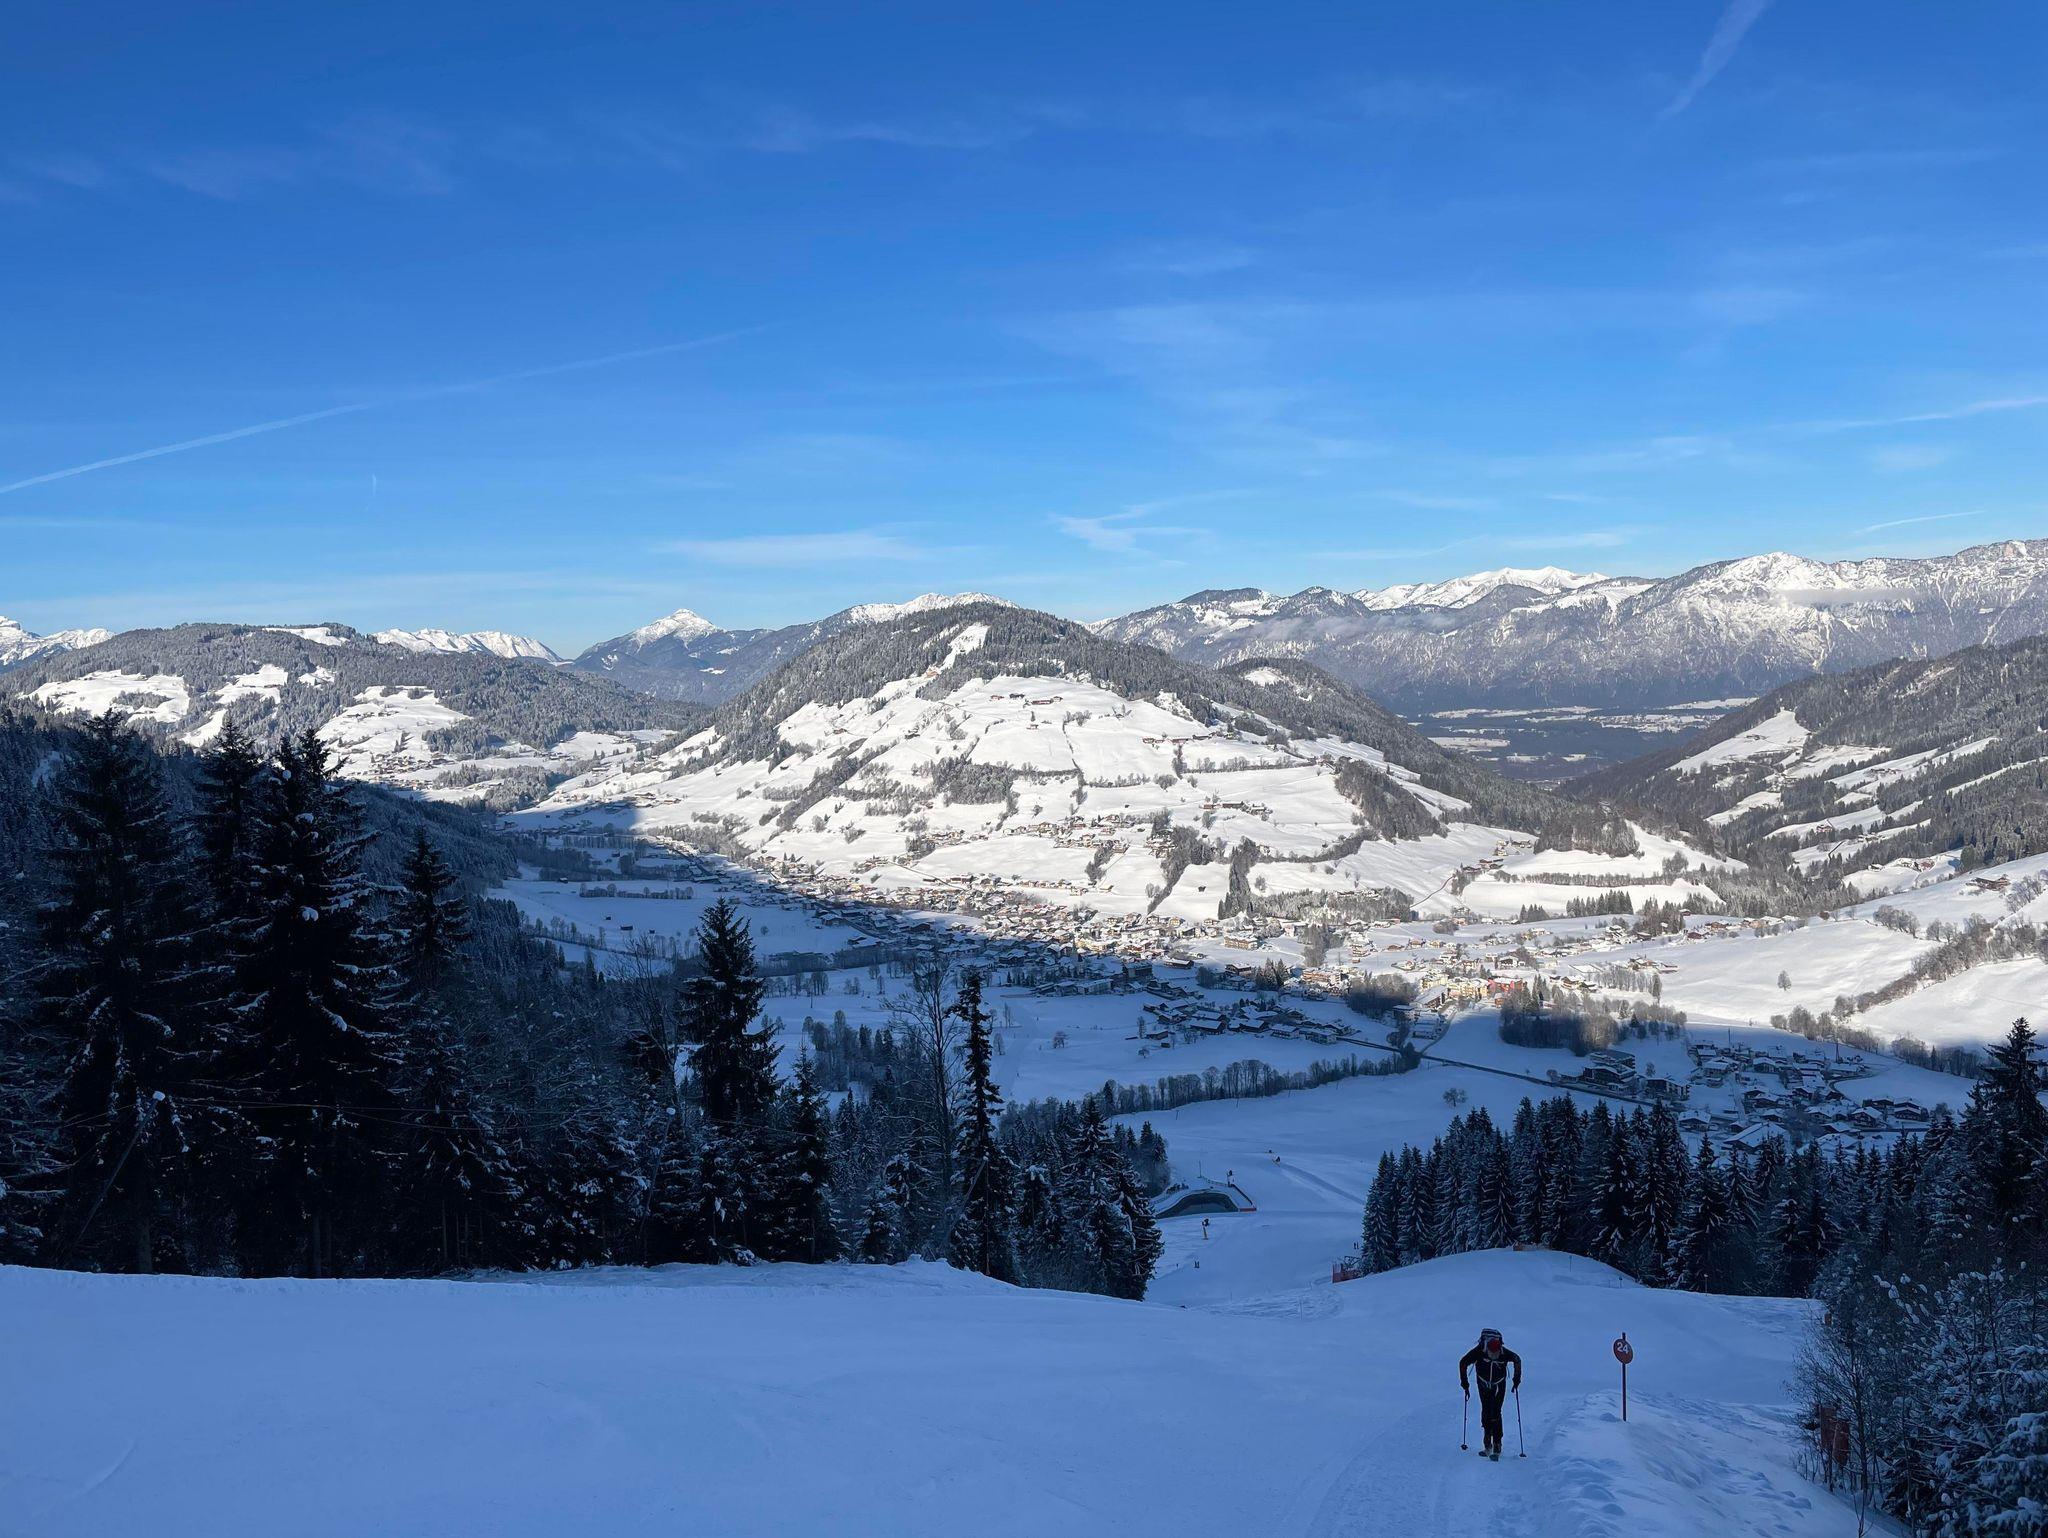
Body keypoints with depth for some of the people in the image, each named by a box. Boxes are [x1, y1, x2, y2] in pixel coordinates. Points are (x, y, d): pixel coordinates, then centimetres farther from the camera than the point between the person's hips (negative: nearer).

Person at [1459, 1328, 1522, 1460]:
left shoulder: (1505, 1354, -29)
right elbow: (1463, 1363, -16)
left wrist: (1517, 1379, -7)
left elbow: (1517, 1361, -6)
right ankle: (1488, 1445, 14)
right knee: (1485, 1412, 1)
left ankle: (1497, 1447, -8)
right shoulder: (1479, 1352, -30)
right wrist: (1464, 1383, -15)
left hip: (1499, 1386, -1)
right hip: (1483, 1383, 1)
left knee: (1495, 1413, -12)